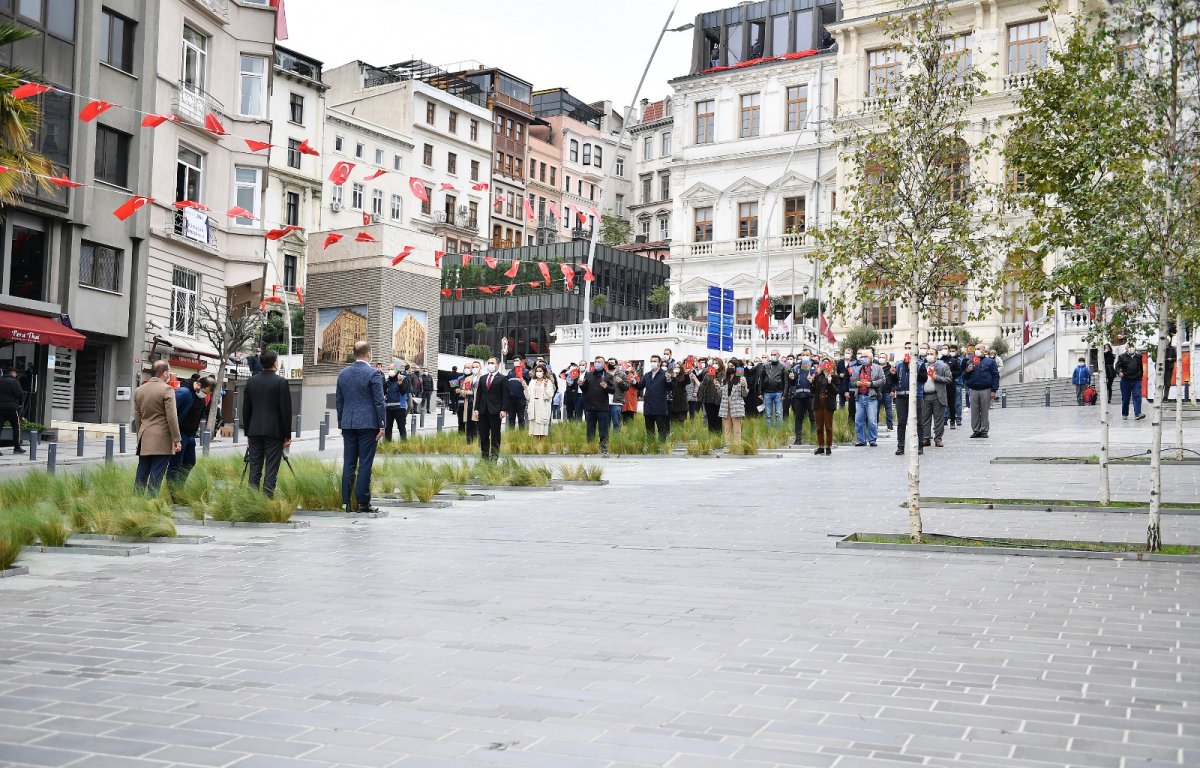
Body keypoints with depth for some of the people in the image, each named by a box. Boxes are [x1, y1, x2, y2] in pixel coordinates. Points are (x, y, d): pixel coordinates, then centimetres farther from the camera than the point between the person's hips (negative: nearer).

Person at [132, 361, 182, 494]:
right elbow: (172, 417, -14)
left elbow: (137, 417, 16)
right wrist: (176, 439, -10)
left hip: (144, 439, 6)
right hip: (162, 440, -6)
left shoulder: (139, 390, 11)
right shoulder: (166, 389, -11)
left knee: (141, 474, 12)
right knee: (156, 475, -3)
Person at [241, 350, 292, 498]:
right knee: (271, 469, -2)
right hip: (274, 432, -4)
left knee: (255, 468, 7)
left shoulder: (251, 382, 7)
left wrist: (248, 433, 18)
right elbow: (286, 410, -9)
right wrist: (287, 435, -2)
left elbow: (245, 410, 10)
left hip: (255, 432, 4)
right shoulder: (281, 382, -8)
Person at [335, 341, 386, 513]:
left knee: (348, 463, 7)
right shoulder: (373, 373, -9)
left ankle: (347, 501, 8)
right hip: (368, 424, -5)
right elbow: (379, 402, -10)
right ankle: (363, 502, -2)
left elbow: (338, 401, 14)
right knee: (365, 463, -2)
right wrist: (382, 426, -5)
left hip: (348, 424, 5)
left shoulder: (343, 374, 9)